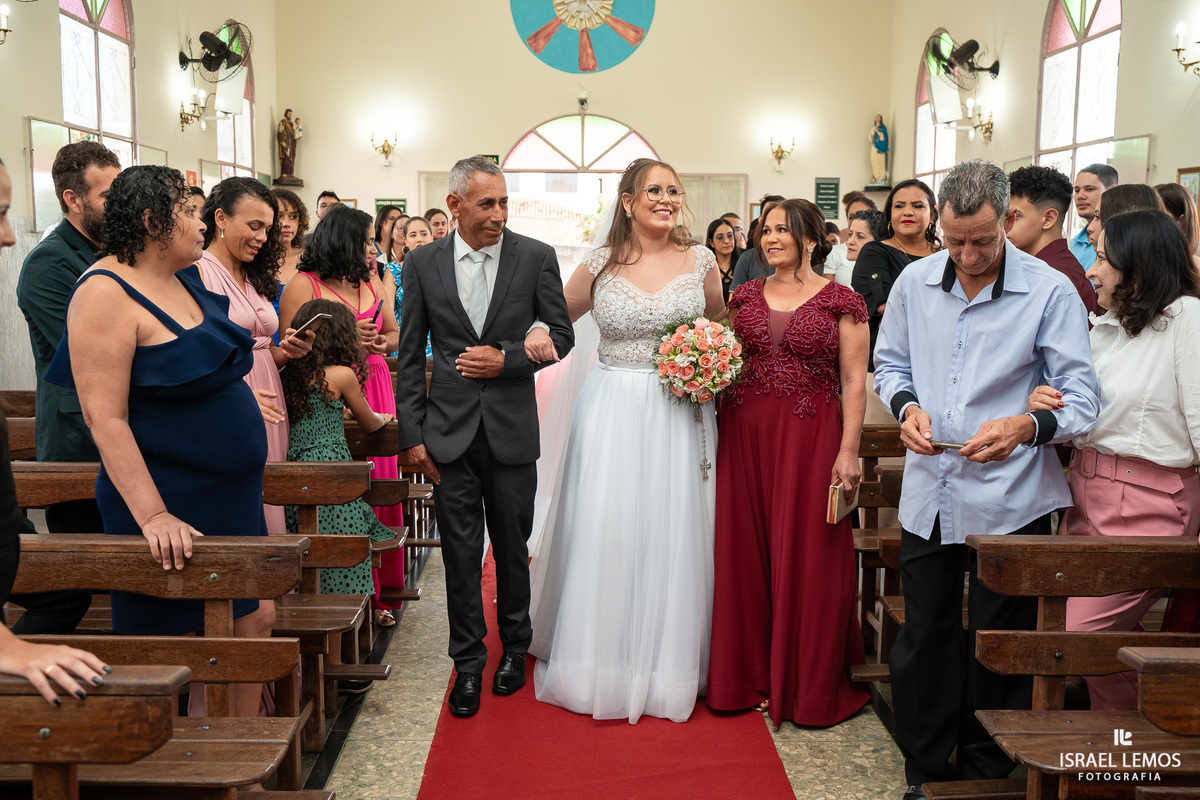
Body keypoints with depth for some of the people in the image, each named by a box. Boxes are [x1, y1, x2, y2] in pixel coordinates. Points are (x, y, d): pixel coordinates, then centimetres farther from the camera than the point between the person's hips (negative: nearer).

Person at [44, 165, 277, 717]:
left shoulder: (183, 280, 10)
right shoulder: (106, 292, -16)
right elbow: (106, 417, -22)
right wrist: (153, 515, -26)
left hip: (229, 496, 9)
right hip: (169, 508, -9)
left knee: (255, 620, 12)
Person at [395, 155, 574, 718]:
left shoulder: (536, 257, -2)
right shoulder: (422, 264, 1)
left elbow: (561, 334, 4)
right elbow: (409, 356, 3)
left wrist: (507, 358, -12)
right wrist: (412, 434, -1)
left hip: (512, 427, 0)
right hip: (450, 429, 1)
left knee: (513, 545, 13)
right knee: (460, 551, 6)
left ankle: (515, 645, 32)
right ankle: (468, 660, 20)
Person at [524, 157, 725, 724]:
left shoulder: (700, 261, 3)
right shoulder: (599, 267, 1)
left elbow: (720, 326, 17)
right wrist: (537, 335, -10)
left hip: (681, 415, 1)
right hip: (612, 414, 0)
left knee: (672, 533, 5)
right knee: (604, 533, 2)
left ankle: (668, 664, 21)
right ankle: (603, 661, 19)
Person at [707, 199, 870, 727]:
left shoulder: (842, 302, -1)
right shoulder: (745, 296, 11)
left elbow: (854, 383, -4)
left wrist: (848, 451, -11)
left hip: (810, 440, -4)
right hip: (744, 435, 4)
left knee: (806, 558, 2)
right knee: (745, 553, 8)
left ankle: (808, 686, 17)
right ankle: (750, 673, 23)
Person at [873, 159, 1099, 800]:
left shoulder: (1050, 292, -9)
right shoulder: (915, 282, 4)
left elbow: (1082, 398, -9)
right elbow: (889, 363, 15)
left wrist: (1028, 426, -28)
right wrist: (907, 405, -6)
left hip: (1009, 501, -3)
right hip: (928, 494, 4)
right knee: (923, 640, 13)